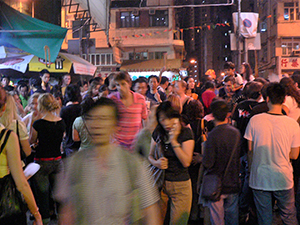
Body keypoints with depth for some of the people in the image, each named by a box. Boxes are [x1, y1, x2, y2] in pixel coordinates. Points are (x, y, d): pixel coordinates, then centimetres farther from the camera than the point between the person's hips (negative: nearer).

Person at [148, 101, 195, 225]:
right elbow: (150, 155, 9)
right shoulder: (157, 132, 0)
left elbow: (186, 162, -18)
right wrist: (155, 162, -13)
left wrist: (174, 141, -22)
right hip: (160, 182, 3)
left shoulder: (186, 132, -11)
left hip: (180, 185, -3)